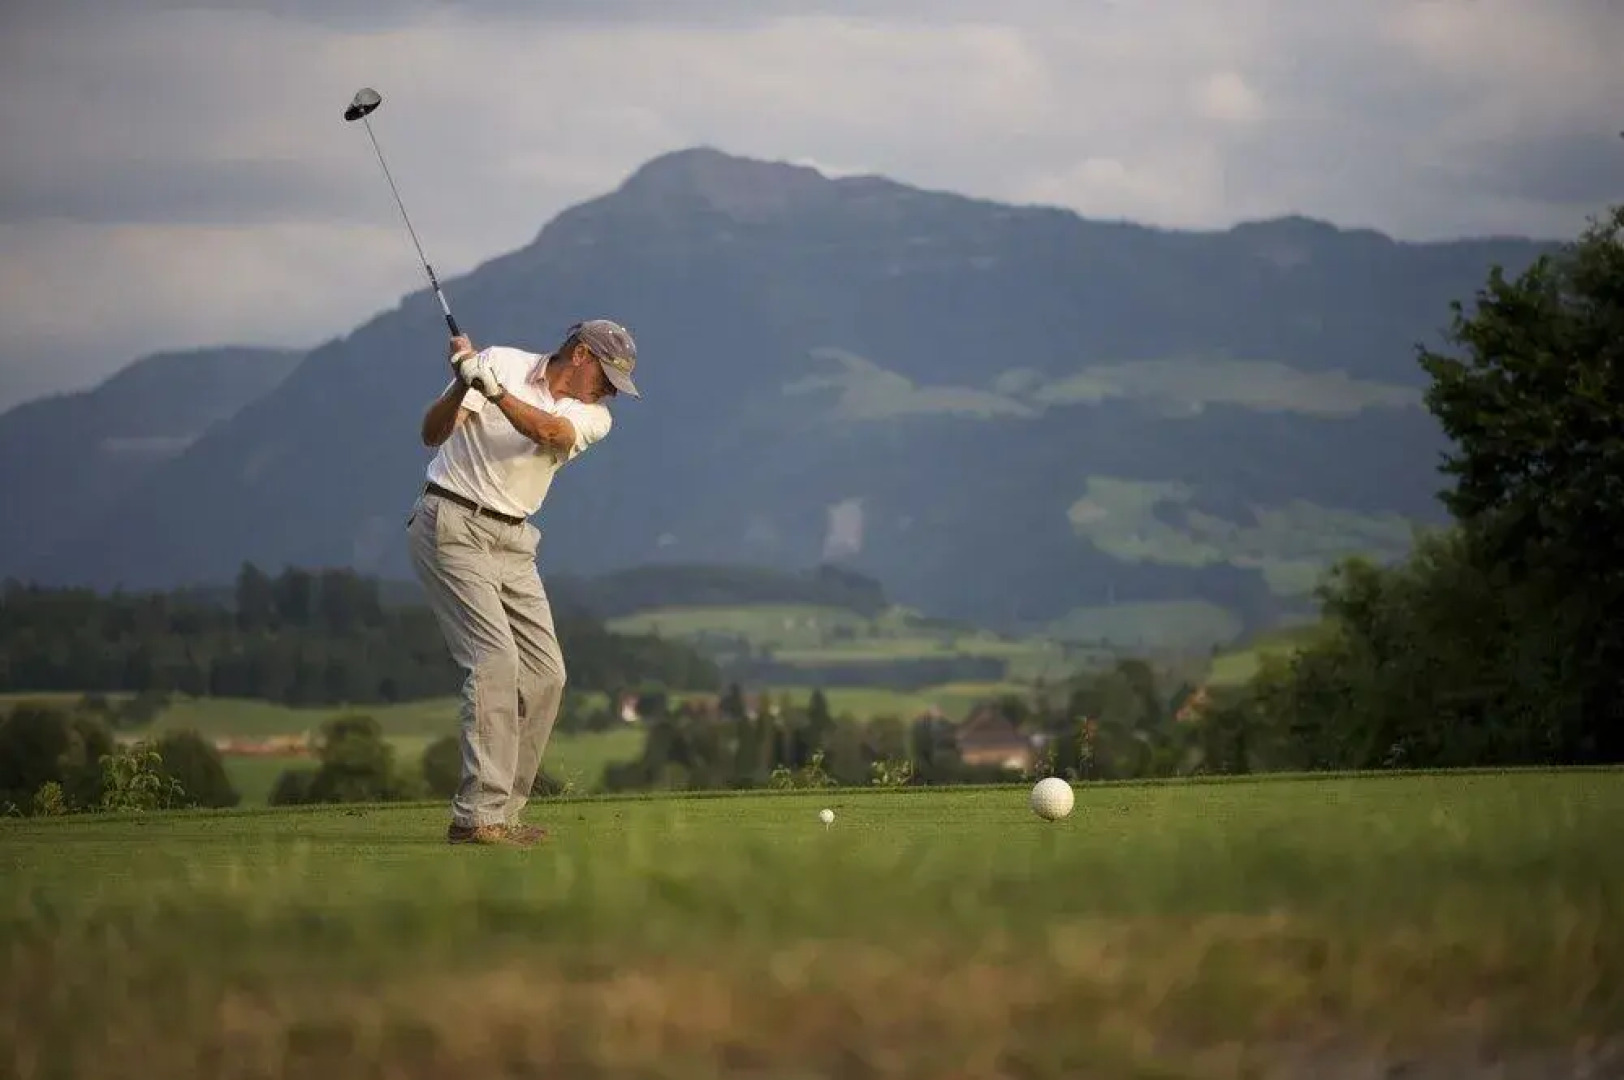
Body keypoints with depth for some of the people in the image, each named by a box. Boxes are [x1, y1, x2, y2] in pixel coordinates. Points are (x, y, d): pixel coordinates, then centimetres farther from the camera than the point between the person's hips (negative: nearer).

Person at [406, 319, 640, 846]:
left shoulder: (593, 417, 5)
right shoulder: (502, 362, -5)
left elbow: (548, 431, -19)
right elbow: (433, 433, -13)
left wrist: (493, 389, -35)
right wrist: (461, 385, -32)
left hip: (513, 543, 7)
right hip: (452, 524, -7)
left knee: (545, 674, 3)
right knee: (496, 659, -19)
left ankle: (500, 812, 10)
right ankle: (477, 816, -22)